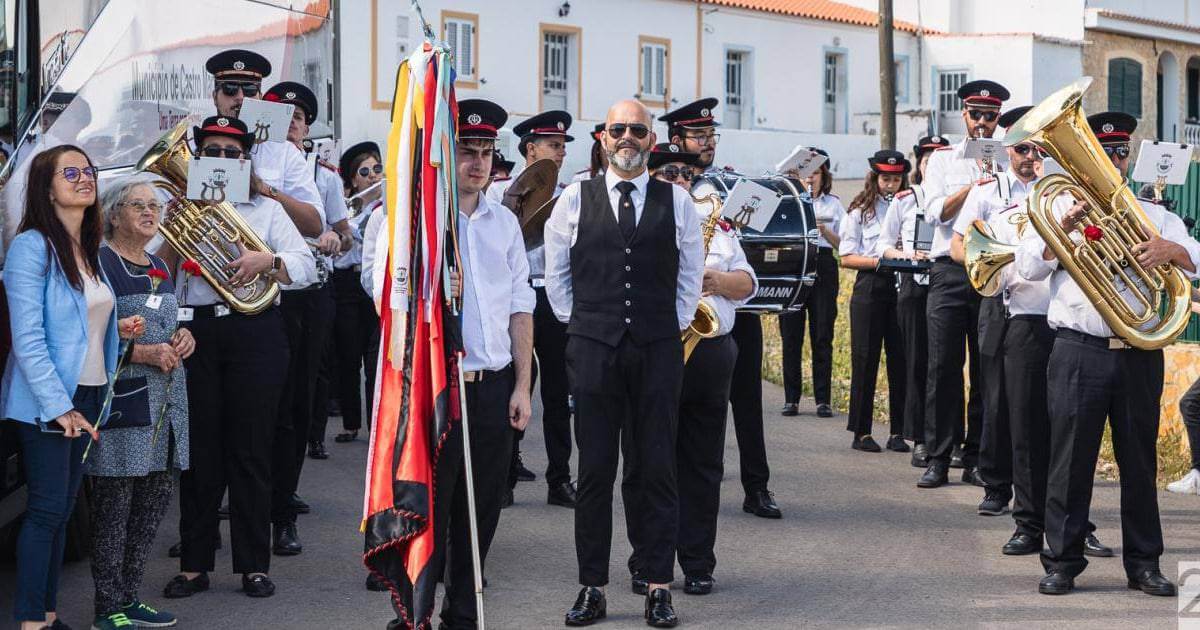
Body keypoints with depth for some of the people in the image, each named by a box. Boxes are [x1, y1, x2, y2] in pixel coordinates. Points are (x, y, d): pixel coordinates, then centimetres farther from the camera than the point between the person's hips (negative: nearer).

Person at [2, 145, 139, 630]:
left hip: (88, 395, 8)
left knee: (62, 510, 11)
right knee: (47, 508, -5)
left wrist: (116, 330, 4)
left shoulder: (89, 250, 12)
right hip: (45, 402, -8)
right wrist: (58, 406, -22)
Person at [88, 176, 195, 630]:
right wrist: (144, 354, -20)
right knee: (114, 504, -4)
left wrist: (183, 337, 6)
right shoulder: (101, 265, -8)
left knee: (156, 498, 10)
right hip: (122, 402, -8)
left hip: (165, 401, 8)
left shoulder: (159, 268, 17)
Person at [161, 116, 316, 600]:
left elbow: (305, 268, 2)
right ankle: (194, 565, 7)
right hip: (195, 332, 1)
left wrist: (267, 261, -16)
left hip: (254, 335, -1)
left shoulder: (266, 210, 11)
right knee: (199, 450, 1)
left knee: (250, 450, 0)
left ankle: (254, 565, 6)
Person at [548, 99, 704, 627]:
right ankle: (592, 588, 8)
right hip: (593, 347, 0)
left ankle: (659, 587, 7)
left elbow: (692, 271, 15)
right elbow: (555, 271, 14)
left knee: (657, 469, 1)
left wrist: (675, 324, 9)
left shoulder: (676, 201, 6)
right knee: (594, 470, 2)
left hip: (658, 348, 0)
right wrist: (575, 323, 9)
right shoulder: (576, 199, 5)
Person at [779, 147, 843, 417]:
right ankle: (791, 398, 4)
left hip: (823, 266, 0)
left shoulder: (833, 204, 14)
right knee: (791, 334, -1)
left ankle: (823, 399, 2)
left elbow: (841, 243, 9)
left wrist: (824, 229, -8)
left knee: (822, 334, -1)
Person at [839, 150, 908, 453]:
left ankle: (898, 432, 7)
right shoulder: (860, 211, 5)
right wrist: (879, 261, -13)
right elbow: (846, 258, 0)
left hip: (903, 286, 2)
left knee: (900, 359, 1)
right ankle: (861, 431, 6)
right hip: (870, 287, -2)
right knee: (865, 359, 1)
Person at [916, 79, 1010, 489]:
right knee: (943, 367, -3)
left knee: (986, 370, 2)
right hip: (950, 273, -1)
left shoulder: (1009, 163, 12)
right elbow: (935, 212, -2)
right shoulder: (943, 159, 11)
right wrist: (973, 187, -13)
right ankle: (938, 459, 0)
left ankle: (976, 459, 8)